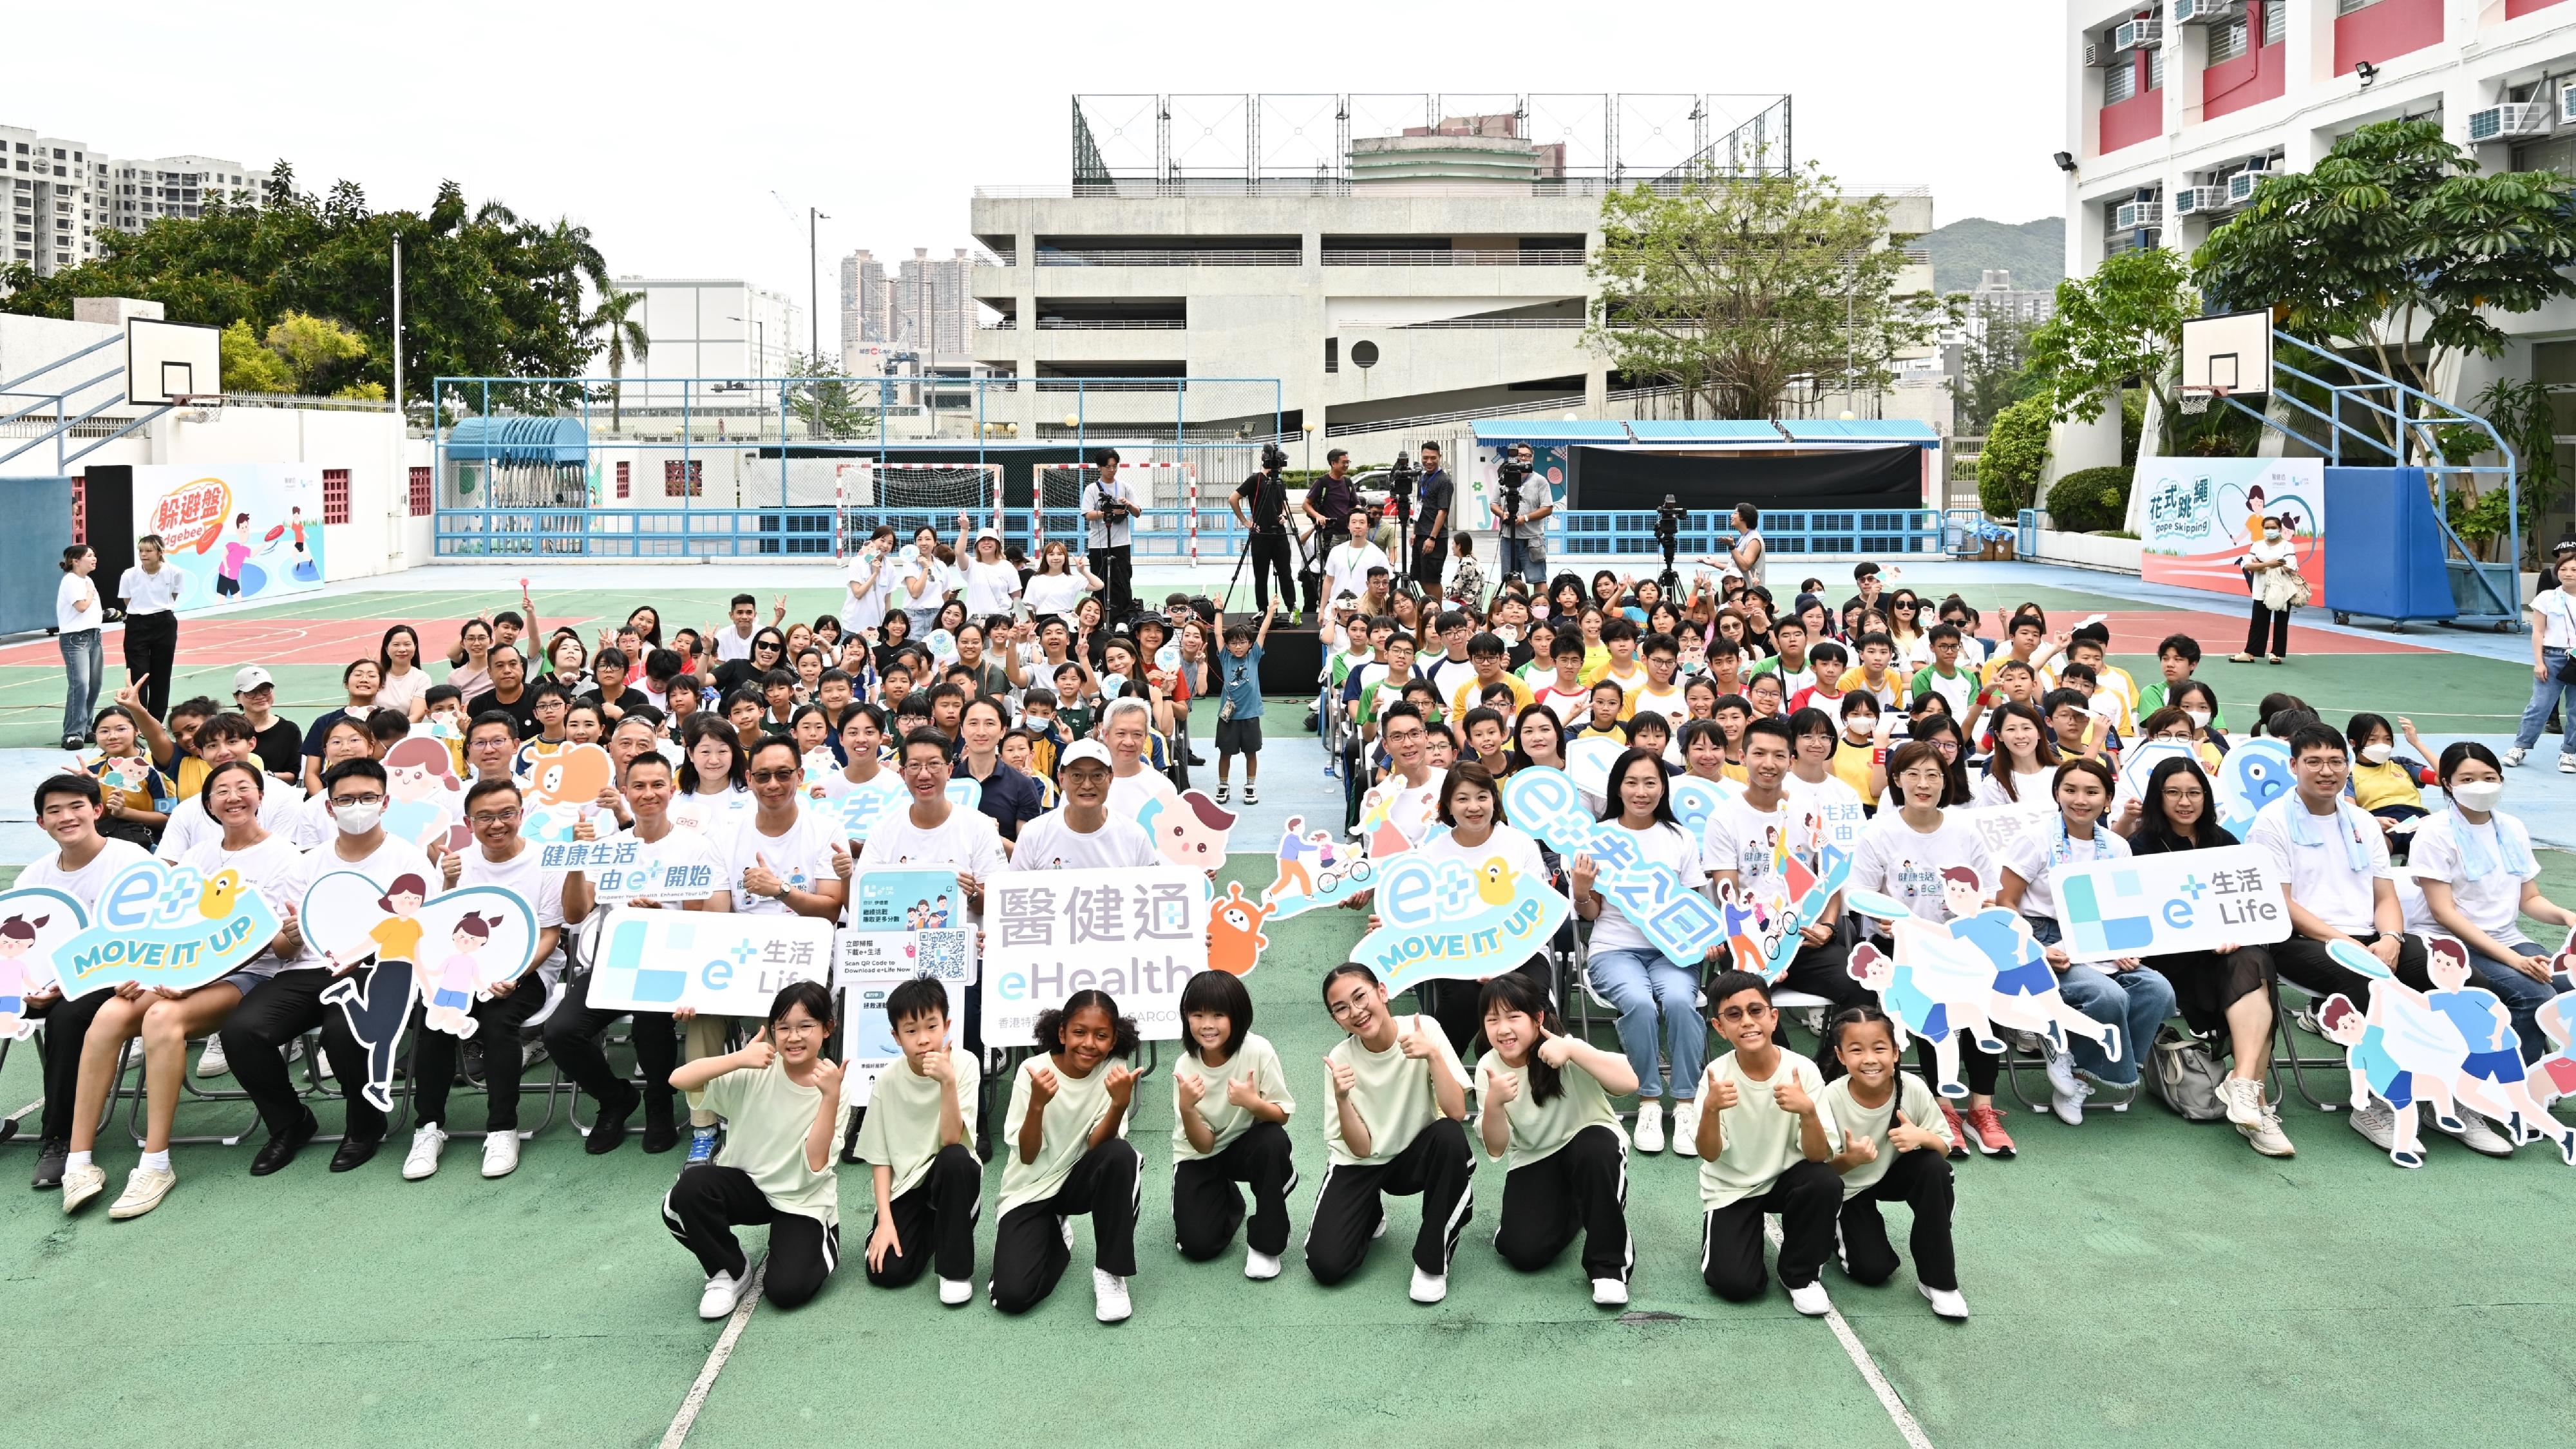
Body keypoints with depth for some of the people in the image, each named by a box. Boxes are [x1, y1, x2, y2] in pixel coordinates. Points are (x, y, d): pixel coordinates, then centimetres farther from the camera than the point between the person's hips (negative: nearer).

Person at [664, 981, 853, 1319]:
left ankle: (819, 1245, 13)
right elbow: (679, 1080, -23)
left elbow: (816, 1162, -23)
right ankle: (731, 1271, -3)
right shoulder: (755, 1072, -11)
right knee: (690, 1189, -29)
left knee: (787, 1290, -22)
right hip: (748, 1183, 2)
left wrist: (831, 1097, -31)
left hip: (803, 1201, -2)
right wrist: (740, 1058, -34)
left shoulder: (832, 1087, -12)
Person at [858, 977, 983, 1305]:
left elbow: (952, 1140, -25)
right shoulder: (887, 1081, -9)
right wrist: (885, 1220, -12)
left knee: (955, 1159, -37)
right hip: (904, 1184, 2)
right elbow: (880, 1156, -3)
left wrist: (947, 1082, -38)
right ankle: (932, 1230, 16)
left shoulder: (964, 1064, -16)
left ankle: (956, 1267, -18)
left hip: (951, 1178, -1)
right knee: (887, 1271, -19)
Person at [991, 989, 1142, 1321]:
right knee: (1013, 1295, -21)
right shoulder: (1033, 1071, -16)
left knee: (1120, 1155, -33)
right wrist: (1037, 1104, -35)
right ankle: (1055, 1239, 14)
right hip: (1031, 1188, -1)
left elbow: (1095, 1145, -19)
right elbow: (1027, 1156, -17)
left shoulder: (1114, 1070, -12)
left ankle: (1111, 1271, -16)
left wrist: (1120, 1103, -38)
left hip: (1079, 1179, 1)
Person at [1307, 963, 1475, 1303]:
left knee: (1450, 1136, -36)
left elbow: (1457, 1113, -27)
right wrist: (1341, 1097, -33)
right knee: (1326, 1265, -19)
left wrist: (1433, 1055, -39)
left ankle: (1432, 1261, -16)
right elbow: (1361, 1149, -18)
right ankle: (1371, 1215, 17)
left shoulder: (1425, 1029, -19)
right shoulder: (1340, 1059, -16)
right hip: (1359, 1163, 0)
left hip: (1416, 1155, 0)